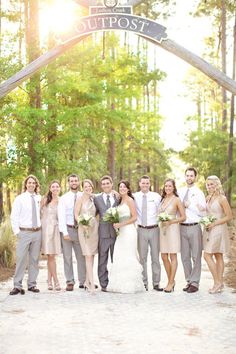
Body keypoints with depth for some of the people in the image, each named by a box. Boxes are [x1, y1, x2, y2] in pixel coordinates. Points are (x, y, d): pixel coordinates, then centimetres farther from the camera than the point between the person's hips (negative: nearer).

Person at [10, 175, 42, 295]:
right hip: (24, 232, -3)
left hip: (37, 232, 3)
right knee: (21, 259, -6)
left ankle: (32, 284, 16)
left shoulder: (39, 198, 8)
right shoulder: (20, 199, 0)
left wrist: (42, 227, 2)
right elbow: (14, 216, 0)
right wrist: (17, 231, -6)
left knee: (34, 259, 7)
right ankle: (17, 286, 0)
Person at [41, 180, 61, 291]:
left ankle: (49, 281, 14)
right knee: (50, 256, -4)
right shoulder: (45, 200, 1)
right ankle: (56, 281, 2)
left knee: (51, 256, 4)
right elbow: (40, 213, 6)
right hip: (46, 228, -2)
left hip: (56, 229, 2)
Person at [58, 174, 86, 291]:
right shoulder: (63, 198, 0)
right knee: (67, 257, 3)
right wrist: (64, 232, -14)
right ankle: (70, 282, 11)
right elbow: (61, 216, -5)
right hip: (67, 229, -1)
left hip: (80, 229, 1)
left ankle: (83, 282, 14)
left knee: (82, 257, 6)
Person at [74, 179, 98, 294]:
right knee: (88, 256, -11)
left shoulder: (94, 199, 11)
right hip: (84, 229, -5)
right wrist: (83, 224, -19)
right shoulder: (80, 199, -2)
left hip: (94, 229, 5)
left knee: (91, 256, 8)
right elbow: (76, 215, -6)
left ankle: (87, 281, 20)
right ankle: (92, 285, -13)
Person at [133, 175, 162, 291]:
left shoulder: (156, 196, 2)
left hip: (154, 229, 0)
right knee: (142, 257, 5)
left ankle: (156, 283, 13)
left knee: (155, 257, 5)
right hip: (141, 230, 0)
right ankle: (144, 283, 14)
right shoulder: (135, 197, 3)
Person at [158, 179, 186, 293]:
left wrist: (170, 221, -14)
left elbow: (183, 217, -4)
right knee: (164, 257, 7)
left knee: (173, 257, -1)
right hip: (162, 229, 6)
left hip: (172, 229, -6)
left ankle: (171, 283, 5)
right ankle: (171, 280, 21)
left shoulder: (176, 200, -4)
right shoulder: (162, 199, 12)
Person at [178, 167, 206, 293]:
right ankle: (188, 281, 21)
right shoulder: (179, 192, 10)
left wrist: (189, 205, -14)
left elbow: (202, 212, -8)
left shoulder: (199, 193, -1)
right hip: (182, 227, 4)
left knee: (196, 257, 1)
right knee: (185, 257, 10)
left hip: (194, 227, -4)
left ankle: (195, 283, 8)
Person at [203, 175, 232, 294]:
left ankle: (217, 282, -1)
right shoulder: (208, 198, 9)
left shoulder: (222, 198, -12)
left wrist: (214, 223, -16)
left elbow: (229, 216, -11)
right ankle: (220, 283, 14)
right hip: (209, 229, 7)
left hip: (218, 229, -7)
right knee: (218, 256, 10)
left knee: (207, 256, -10)